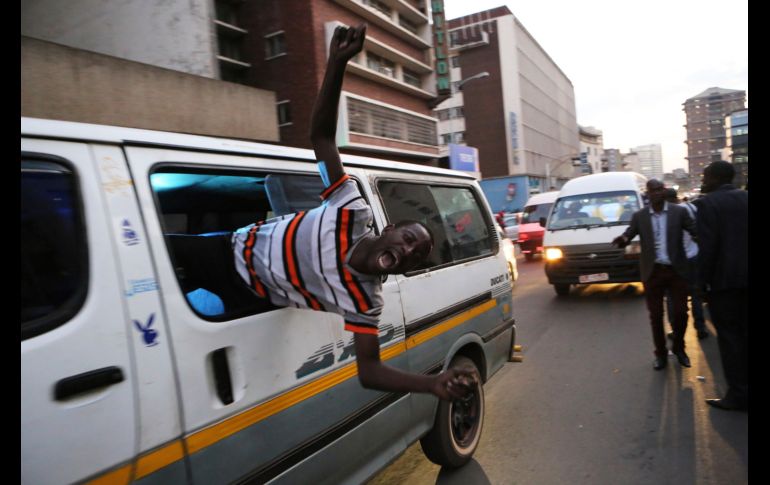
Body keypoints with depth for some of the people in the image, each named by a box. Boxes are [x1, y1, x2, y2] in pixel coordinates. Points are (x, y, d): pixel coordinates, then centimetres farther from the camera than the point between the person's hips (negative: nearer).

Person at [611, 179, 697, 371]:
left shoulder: (679, 212, 0)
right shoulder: (639, 216, 3)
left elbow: (697, 232, -6)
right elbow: (627, 236, -1)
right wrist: (623, 239, -25)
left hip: (676, 270, 0)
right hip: (653, 272, 1)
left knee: (681, 312, 4)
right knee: (655, 315, 6)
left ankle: (679, 348, 28)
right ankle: (660, 353, 22)